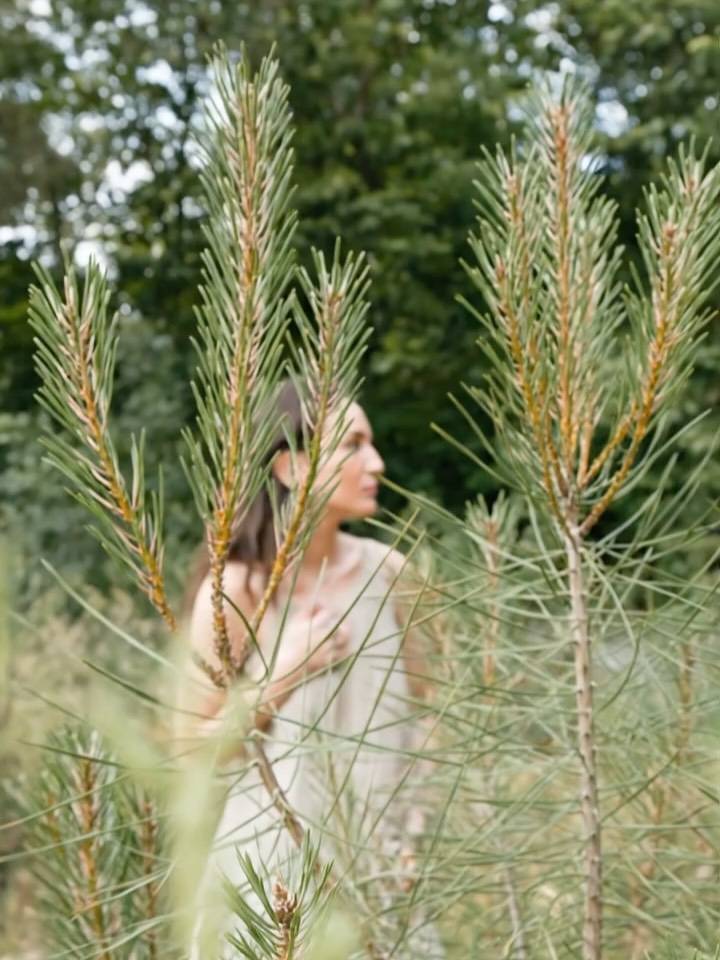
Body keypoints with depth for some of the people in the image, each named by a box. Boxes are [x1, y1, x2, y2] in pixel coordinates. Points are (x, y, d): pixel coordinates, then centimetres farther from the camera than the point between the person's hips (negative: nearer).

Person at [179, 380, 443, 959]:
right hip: (280, 862, -4)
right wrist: (282, 673, -17)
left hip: (380, 856, 4)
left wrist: (412, 829, 3)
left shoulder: (385, 570, -2)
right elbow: (196, 746, -7)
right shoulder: (237, 589, -13)